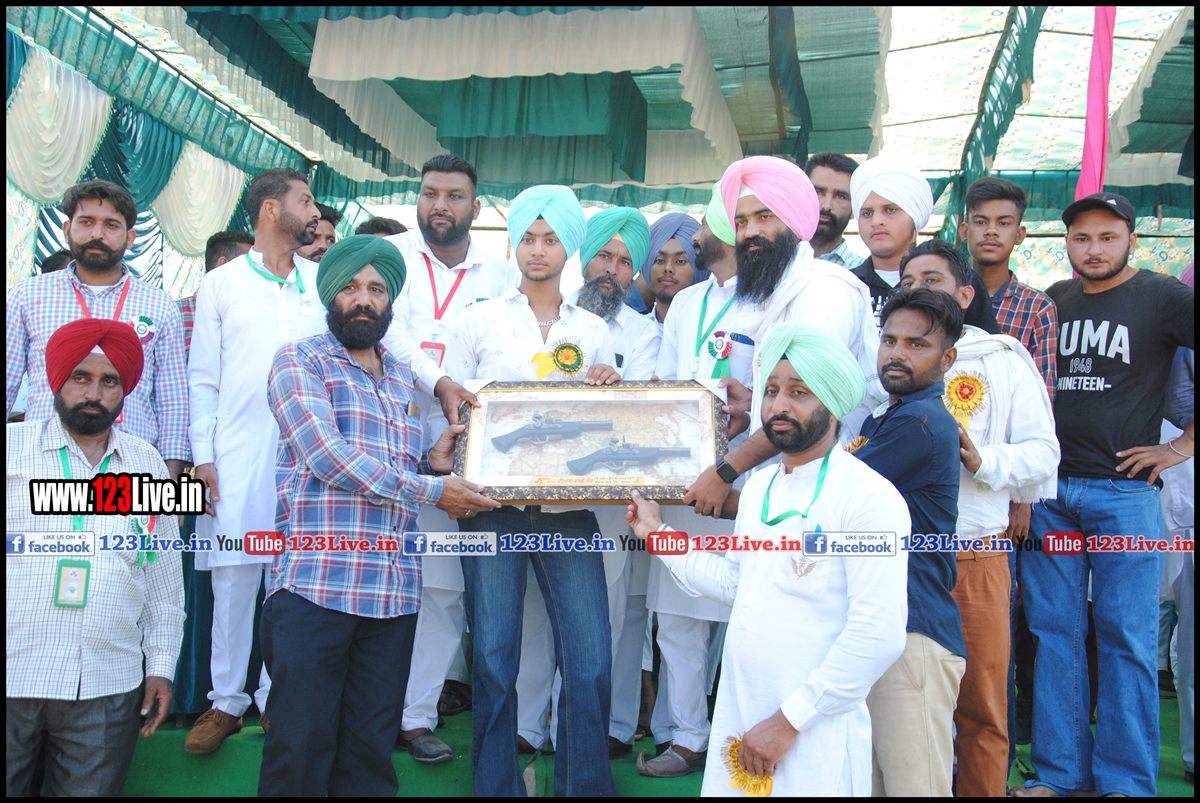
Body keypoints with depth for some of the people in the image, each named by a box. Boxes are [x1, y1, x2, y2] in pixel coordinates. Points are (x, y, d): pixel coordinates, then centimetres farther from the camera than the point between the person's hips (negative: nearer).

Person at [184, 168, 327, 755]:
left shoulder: (324, 282, 12)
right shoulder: (220, 285, 7)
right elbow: (203, 379, 5)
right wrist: (203, 457, -3)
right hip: (237, 460, -1)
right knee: (233, 580, 1)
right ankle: (226, 700, 16)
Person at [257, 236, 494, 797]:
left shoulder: (403, 380, 21)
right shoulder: (300, 362, 2)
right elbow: (327, 456, -11)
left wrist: (433, 461, 6)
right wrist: (431, 489, -9)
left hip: (394, 592, 5)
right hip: (314, 585, -5)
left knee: (372, 749, 8)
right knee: (302, 746, 0)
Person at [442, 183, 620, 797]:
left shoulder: (594, 331, 14)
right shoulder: (477, 321, 9)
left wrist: (609, 385, -2)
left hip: (570, 507, 1)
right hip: (493, 505, -1)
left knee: (590, 661, -4)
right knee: (494, 659, 2)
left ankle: (585, 786, 13)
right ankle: (496, 786, 18)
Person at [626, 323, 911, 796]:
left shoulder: (869, 498, -15)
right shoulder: (759, 487, 8)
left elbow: (879, 635, -19)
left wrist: (788, 721, -17)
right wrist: (657, 535, 13)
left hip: (815, 735, -6)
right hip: (736, 717, 6)